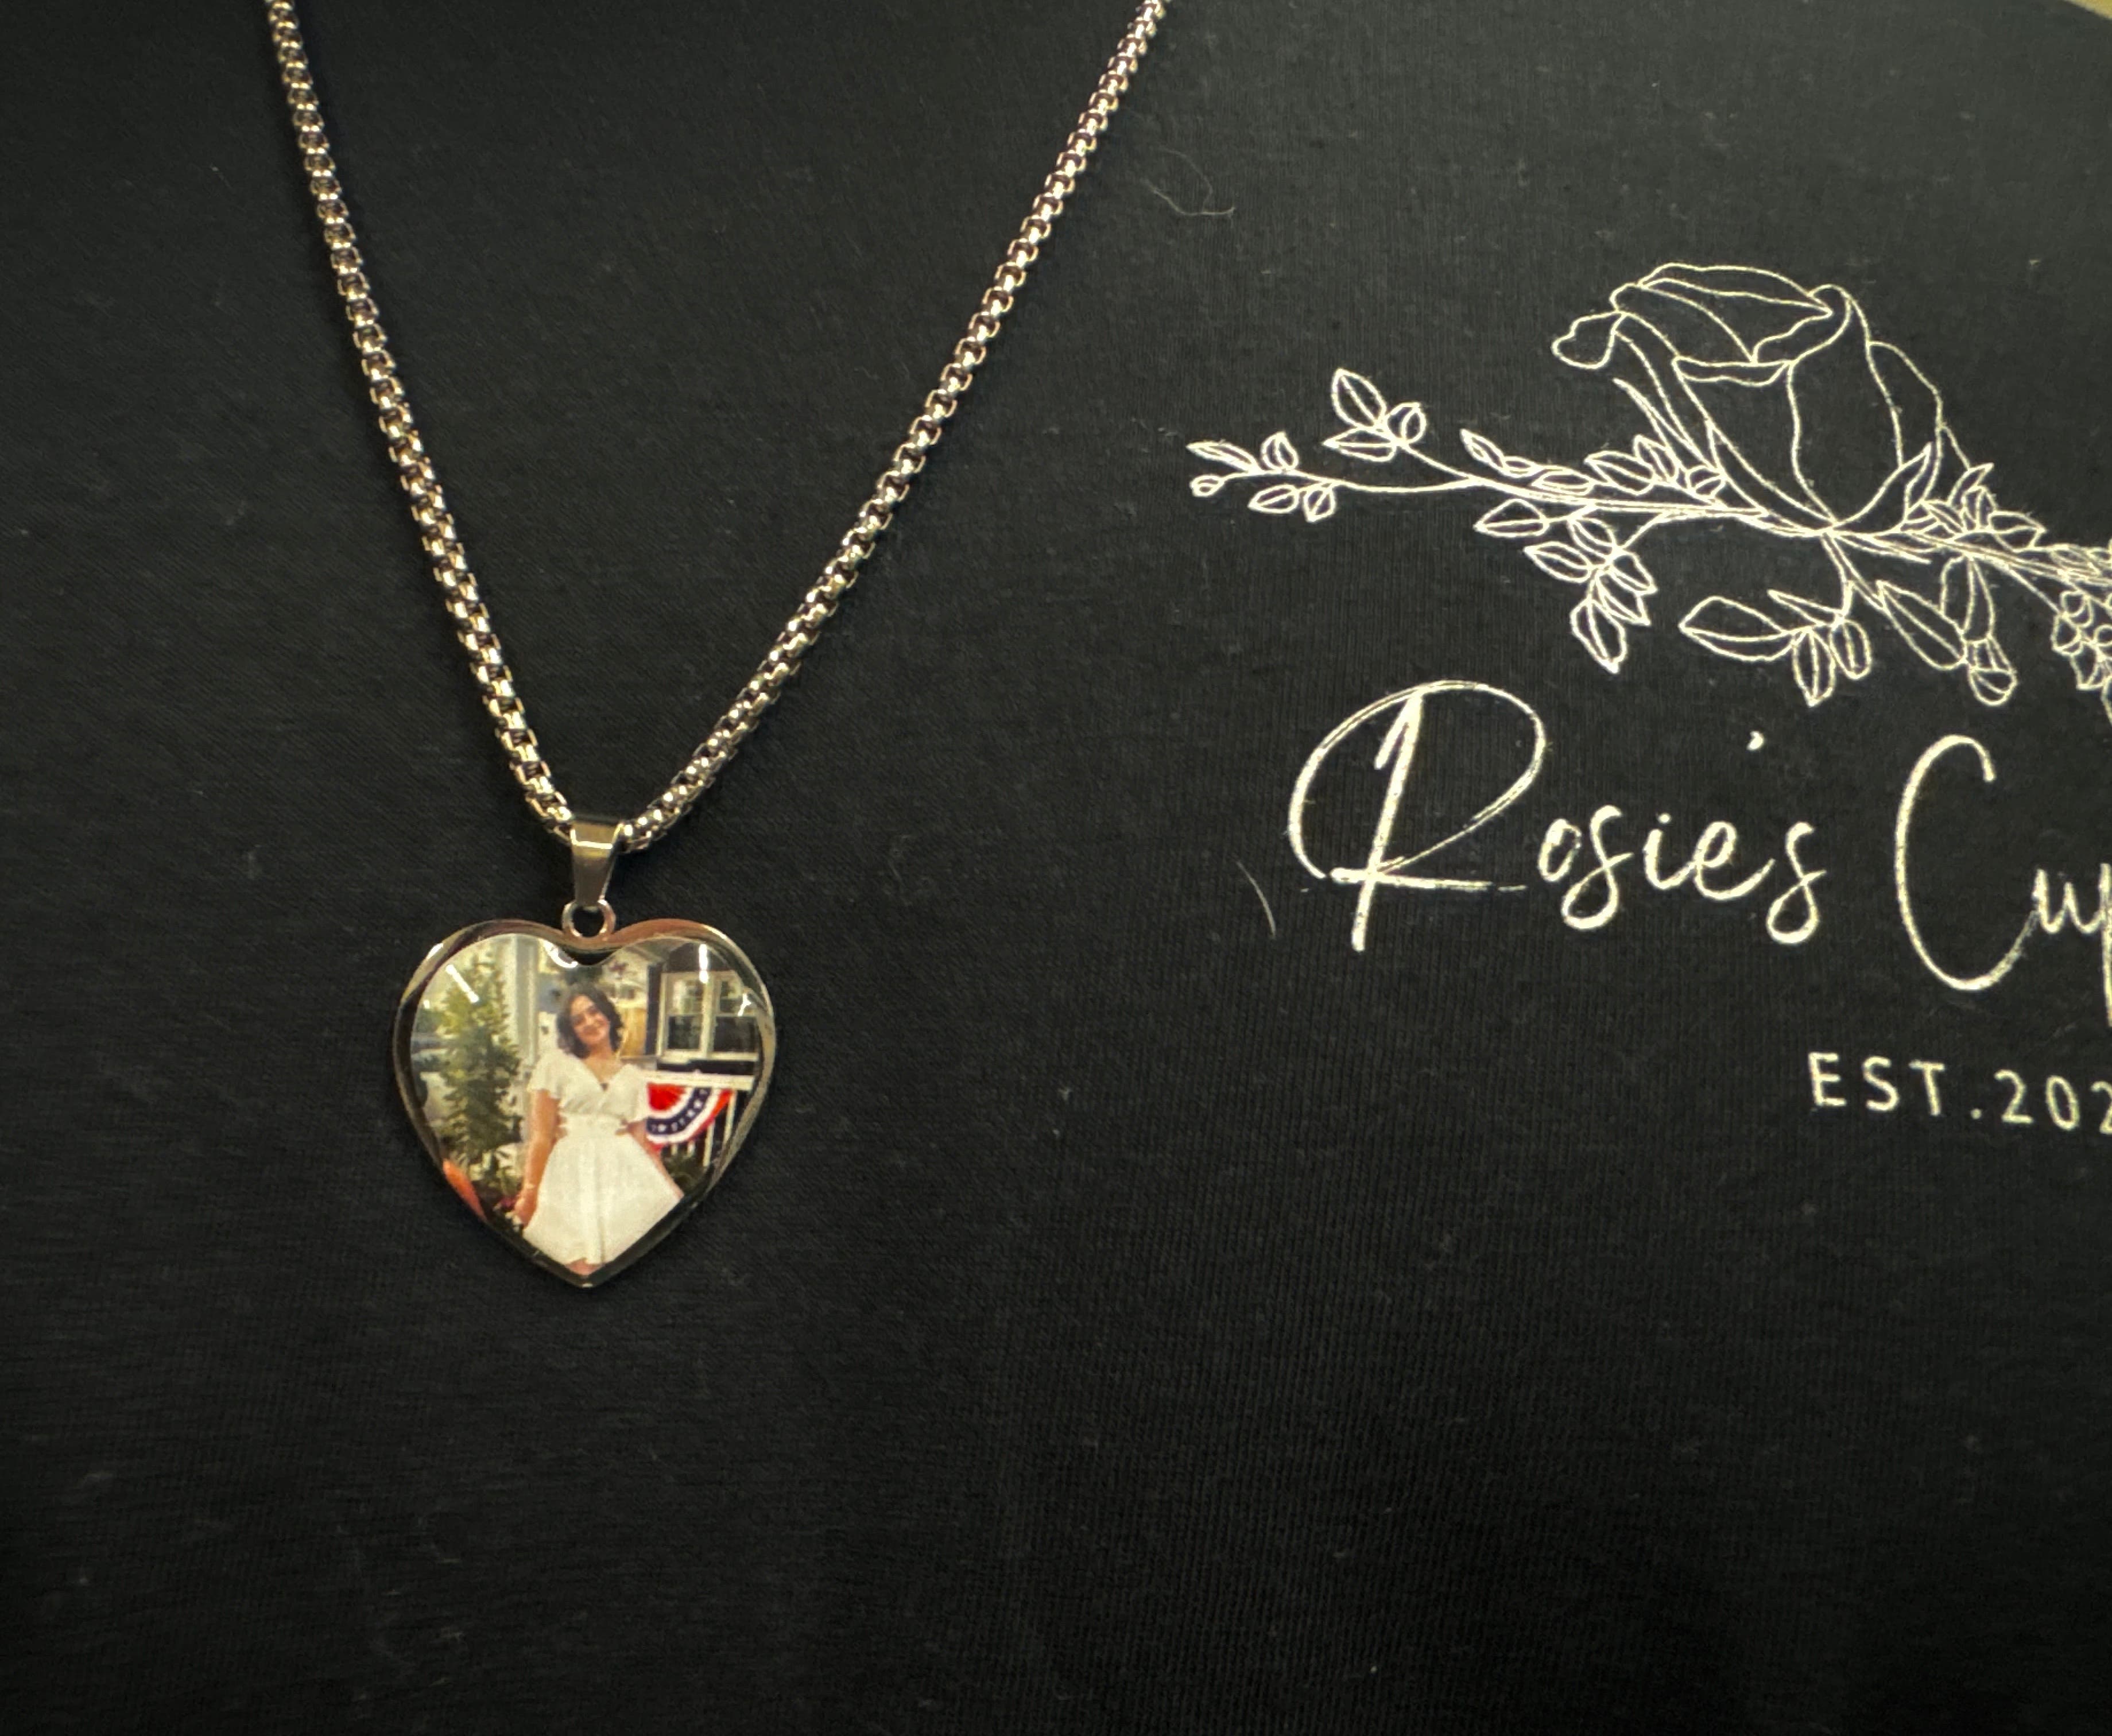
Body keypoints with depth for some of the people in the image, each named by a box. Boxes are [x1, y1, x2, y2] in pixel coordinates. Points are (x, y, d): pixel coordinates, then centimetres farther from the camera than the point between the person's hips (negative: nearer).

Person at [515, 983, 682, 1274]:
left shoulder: (633, 1077, 17)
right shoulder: (554, 1064, 8)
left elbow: (641, 1141, 14)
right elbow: (541, 1134, 1)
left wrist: (668, 1184, 3)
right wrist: (530, 1191, -7)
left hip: (623, 1172, 3)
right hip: (574, 1172, -3)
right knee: (585, 1269, -15)